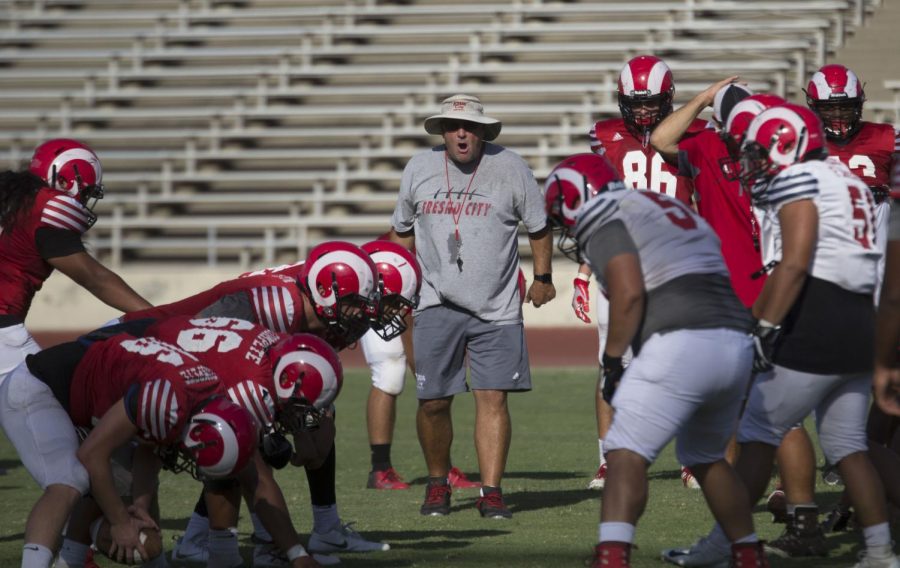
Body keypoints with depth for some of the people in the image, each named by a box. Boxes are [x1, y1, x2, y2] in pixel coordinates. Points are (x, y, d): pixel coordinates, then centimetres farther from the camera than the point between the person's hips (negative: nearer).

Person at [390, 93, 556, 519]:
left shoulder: (510, 168, -4)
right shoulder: (419, 170, 3)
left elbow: (538, 226, 9)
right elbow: (403, 232, 17)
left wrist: (543, 277, 15)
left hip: (496, 308, -2)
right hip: (436, 304, 2)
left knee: (492, 398, -8)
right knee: (433, 401, 1)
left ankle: (491, 492, -5)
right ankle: (438, 484, 20)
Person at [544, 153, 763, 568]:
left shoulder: (604, 222, 4)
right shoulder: (668, 208, 29)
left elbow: (628, 293, -11)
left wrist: (612, 361, -2)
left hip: (681, 345, -8)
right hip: (737, 344, 8)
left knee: (626, 453, -6)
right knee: (706, 457, 26)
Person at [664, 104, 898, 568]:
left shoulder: (797, 179, -6)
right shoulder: (847, 183, 20)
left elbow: (795, 264, -17)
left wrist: (765, 327, -19)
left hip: (814, 328, -9)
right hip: (861, 328, 9)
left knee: (758, 433, -1)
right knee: (847, 445, 11)